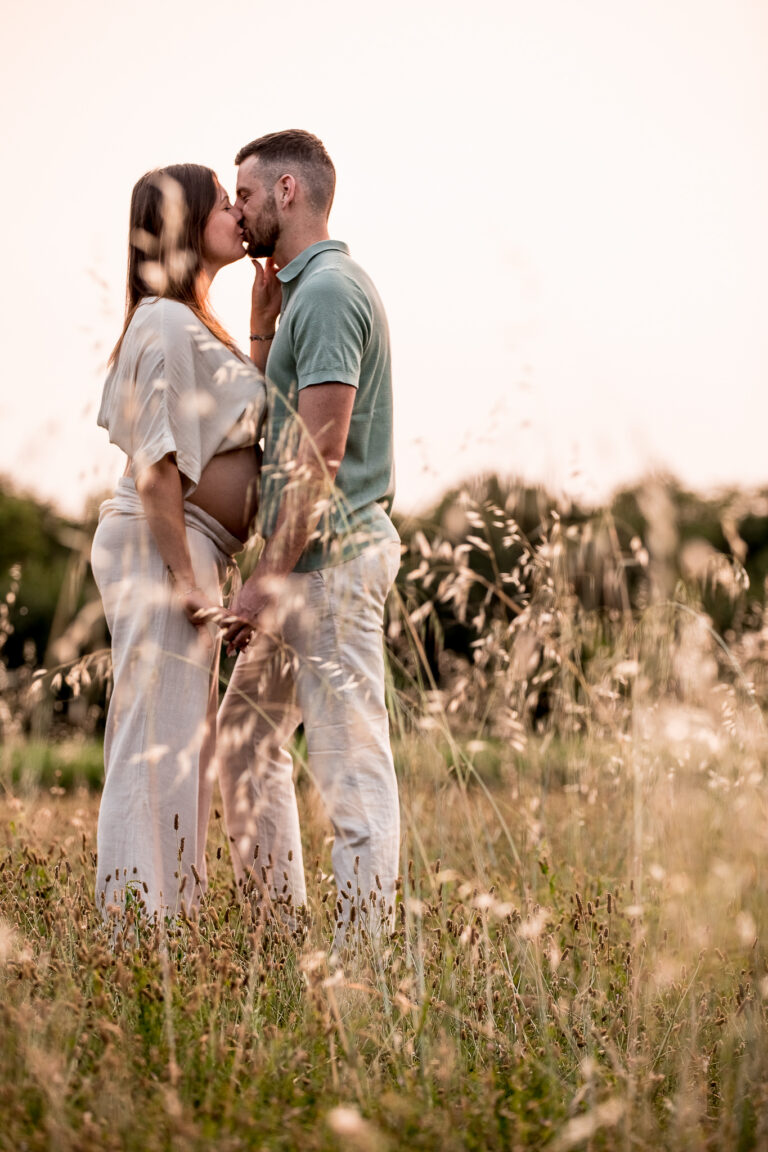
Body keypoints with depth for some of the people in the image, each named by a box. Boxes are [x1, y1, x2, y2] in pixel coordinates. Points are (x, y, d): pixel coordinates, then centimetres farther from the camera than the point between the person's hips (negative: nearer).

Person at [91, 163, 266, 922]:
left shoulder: (194, 325, 17)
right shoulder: (168, 324, -14)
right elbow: (154, 465, -19)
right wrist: (184, 577, -20)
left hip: (185, 553, 10)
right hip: (161, 547, -10)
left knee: (183, 744, 14)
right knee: (159, 741, -6)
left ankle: (166, 922, 22)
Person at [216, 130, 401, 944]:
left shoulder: (329, 290, -14)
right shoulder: (301, 289, 18)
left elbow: (318, 454, -20)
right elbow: (269, 415, 22)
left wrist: (271, 576, -20)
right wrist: (262, 315, 15)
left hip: (331, 556, -11)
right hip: (307, 559, 11)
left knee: (351, 761, -5)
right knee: (245, 739, 16)